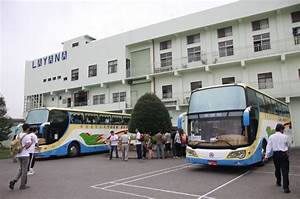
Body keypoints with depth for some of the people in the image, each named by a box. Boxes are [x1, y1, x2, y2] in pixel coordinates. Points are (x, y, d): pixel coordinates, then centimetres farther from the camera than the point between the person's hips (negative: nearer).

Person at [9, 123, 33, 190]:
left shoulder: (18, 135, 9)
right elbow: (27, 146, -19)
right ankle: (22, 185, 12)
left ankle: (14, 181, 2)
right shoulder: (28, 136, -13)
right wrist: (31, 142, -2)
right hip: (25, 155, -6)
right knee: (24, 170, 5)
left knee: (21, 169, 20)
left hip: (18, 155, 7)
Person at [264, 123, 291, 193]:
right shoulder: (285, 136, -5)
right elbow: (288, 145, 10)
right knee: (285, 171, -3)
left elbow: (269, 147, -3)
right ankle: (285, 187, -8)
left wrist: (267, 156, -3)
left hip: (276, 154, 3)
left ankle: (278, 182, 37)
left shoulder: (271, 137, -1)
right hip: (284, 154, -3)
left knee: (277, 169, 20)